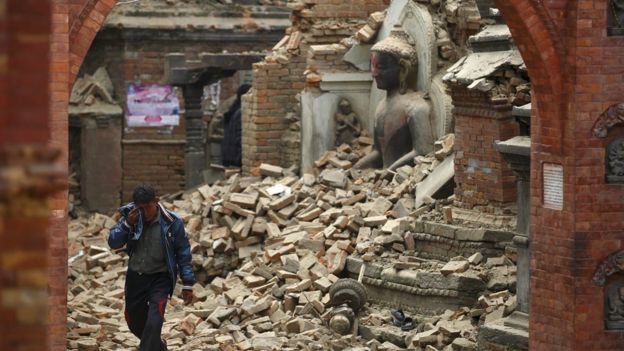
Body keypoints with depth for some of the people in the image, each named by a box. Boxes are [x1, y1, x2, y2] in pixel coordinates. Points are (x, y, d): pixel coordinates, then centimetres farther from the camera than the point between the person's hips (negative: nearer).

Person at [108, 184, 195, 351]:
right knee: (135, 321, 17)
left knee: (153, 323, -21)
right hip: (135, 276, 5)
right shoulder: (131, 217, -6)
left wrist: (187, 284, -6)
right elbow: (113, 243, -8)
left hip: (160, 279, -4)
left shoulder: (172, 222, -15)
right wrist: (127, 224, -25)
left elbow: (183, 253, -7)